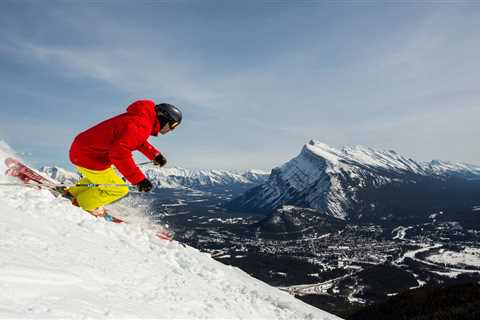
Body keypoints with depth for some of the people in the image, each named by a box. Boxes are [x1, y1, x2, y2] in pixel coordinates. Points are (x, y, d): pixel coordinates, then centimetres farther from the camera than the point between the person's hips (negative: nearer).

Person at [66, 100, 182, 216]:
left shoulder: (142, 118, 7)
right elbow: (119, 152, -36)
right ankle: (85, 203, 17)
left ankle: (74, 192, 45)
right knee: (119, 190, -3)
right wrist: (138, 179, -35)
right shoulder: (141, 125, -26)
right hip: (87, 156, -10)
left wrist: (154, 155, 18)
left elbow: (139, 140, 27)